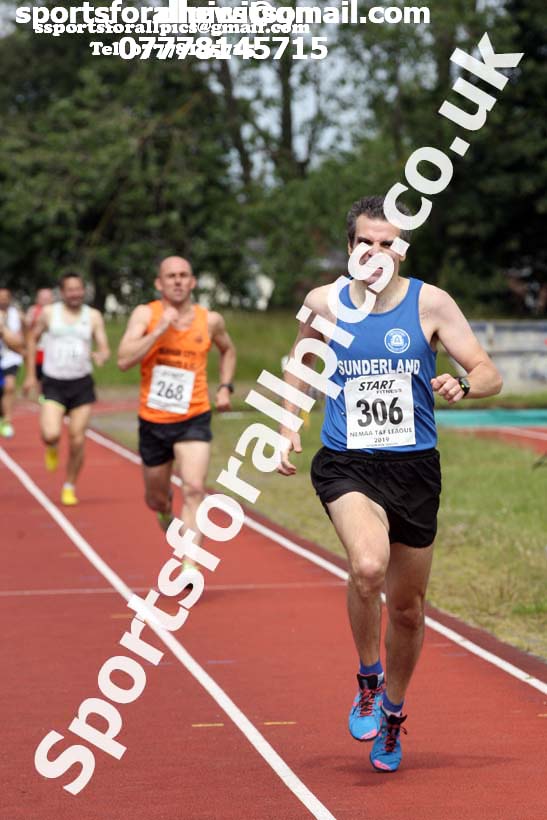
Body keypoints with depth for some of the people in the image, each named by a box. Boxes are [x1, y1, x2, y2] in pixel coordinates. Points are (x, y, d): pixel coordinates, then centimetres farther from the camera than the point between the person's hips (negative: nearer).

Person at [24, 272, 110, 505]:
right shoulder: (49, 313, 0)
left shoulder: (93, 316, 2)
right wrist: (30, 375, 10)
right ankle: (52, 449, 17)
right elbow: (33, 339, 13)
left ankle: (70, 487, 19)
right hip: (53, 384, -1)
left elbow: (105, 348, -1)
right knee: (50, 434, -21)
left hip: (82, 384, 1)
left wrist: (101, 355, -26)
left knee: (77, 441, -1)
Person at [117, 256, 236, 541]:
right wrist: (160, 330, -25)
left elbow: (227, 350, 23)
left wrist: (225, 386, 10)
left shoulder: (210, 320, 0)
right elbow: (124, 361, -20)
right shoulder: (145, 314, -7)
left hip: (194, 420, 0)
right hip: (153, 421, 1)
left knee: (194, 489, -22)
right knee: (156, 499, 17)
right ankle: (167, 516, 54)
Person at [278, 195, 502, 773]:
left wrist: (462, 386, -26)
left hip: (414, 466, 1)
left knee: (407, 607, 11)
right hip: (346, 465, -1)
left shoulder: (430, 303, -3)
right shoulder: (324, 303, 1)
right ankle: (368, 679, -2)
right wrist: (287, 428, 7)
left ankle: (392, 711, 38)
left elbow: (489, 374, -4)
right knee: (367, 567, -30)